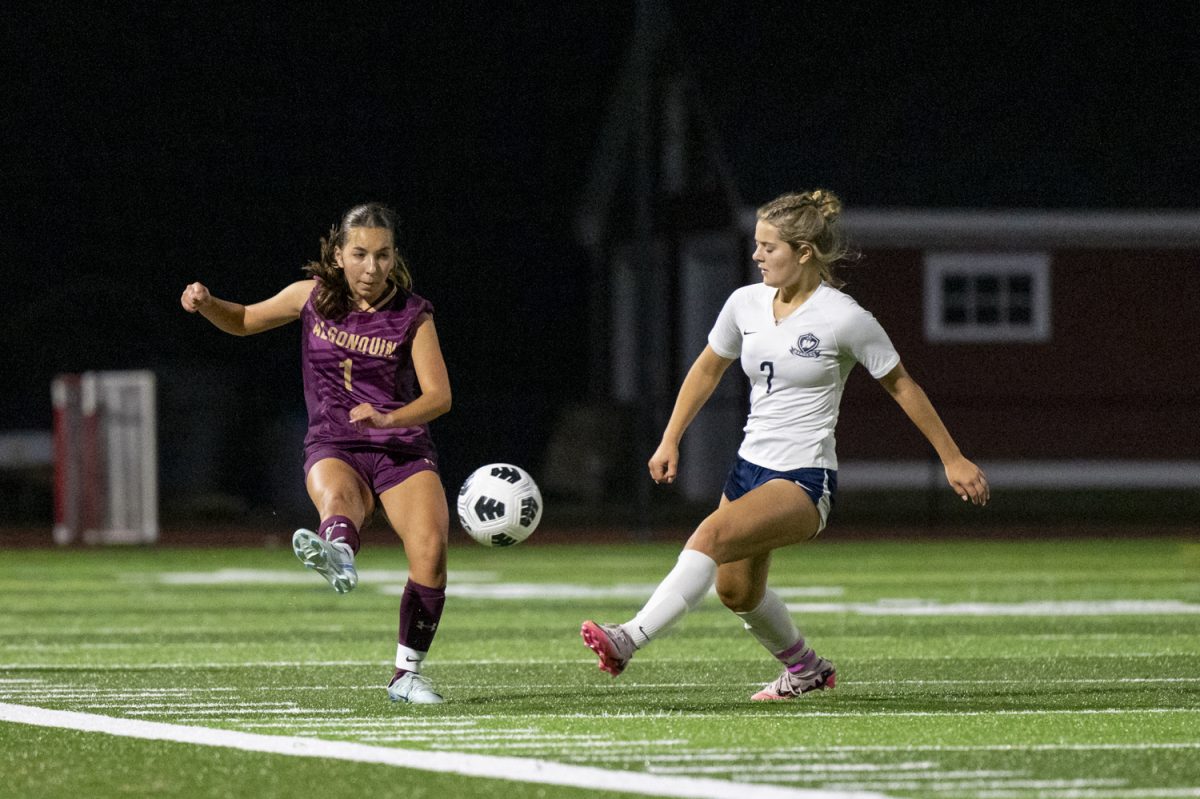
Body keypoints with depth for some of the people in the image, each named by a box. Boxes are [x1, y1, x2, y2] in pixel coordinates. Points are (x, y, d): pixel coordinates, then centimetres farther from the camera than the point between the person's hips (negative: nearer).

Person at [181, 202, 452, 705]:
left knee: (430, 550, -23)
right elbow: (245, 321, 20)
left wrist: (386, 418, -24)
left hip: (403, 449, 0)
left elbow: (439, 396, -6)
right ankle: (336, 556, -75)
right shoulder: (314, 295, 5)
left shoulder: (413, 316, -1)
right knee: (336, 498, -38)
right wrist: (206, 305, -1)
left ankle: (408, 673, -8)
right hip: (333, 448, 0)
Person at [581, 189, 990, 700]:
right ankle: (805, 669, 43)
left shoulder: (844, 318, -13)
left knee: (712, 535, -29)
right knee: (736, 590, 16)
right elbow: (708, 369, 20)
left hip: (805, 481, -7)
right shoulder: (746, 303, 3)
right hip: (750, 467, 7)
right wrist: (670, 442, 16)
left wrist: (952, 459, 3)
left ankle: (628, 640, -39)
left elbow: (900, 385, -2)